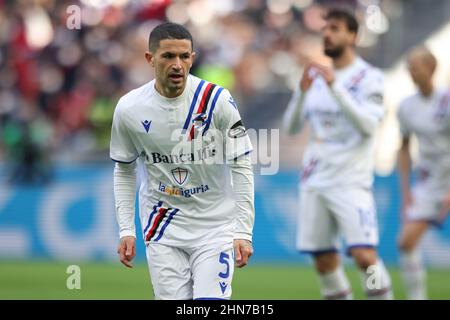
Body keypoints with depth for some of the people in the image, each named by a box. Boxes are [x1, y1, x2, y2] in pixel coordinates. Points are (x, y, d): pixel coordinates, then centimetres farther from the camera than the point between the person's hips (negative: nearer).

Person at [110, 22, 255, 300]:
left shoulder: (217, 100, -12)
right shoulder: (129, 110, -6)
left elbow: (241, 167, -6)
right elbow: (125, 170, 10)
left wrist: (244, 232, -11)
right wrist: (126, 229, 3)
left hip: (215, 225, -2)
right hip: (163, 227, 2)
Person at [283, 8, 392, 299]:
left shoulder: (369, 77, -4)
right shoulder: (316, 76, 12)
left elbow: (368, 124, -18)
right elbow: (291, 127, 8)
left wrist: (335, 86, -23)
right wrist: (302, 91, -8)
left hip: (351, 182, -5)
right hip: (315, 181, 6)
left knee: (364, 255, -18)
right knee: (325, 262, 5)